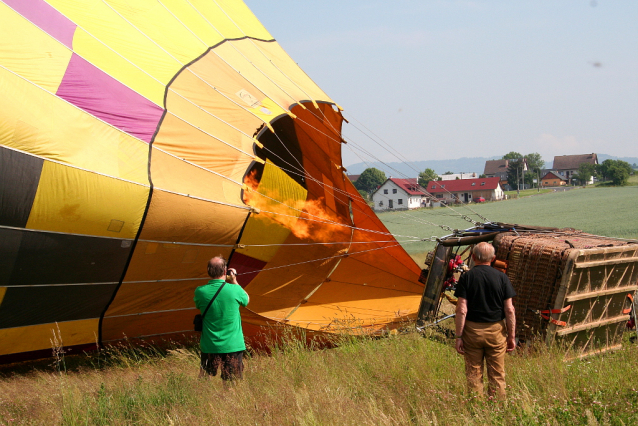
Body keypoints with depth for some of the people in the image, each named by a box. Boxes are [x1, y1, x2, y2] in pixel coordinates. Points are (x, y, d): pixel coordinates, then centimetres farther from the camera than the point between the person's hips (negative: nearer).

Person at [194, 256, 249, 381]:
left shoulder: (200, 291, -8)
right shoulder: (234, 290, -12)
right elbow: (246, 300, 10)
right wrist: (234, 281, 16)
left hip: (209, 346, 1)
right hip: (233, 346, -1)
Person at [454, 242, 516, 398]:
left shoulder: (466, 277, -5)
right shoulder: (501, 277, -2)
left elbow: (462, 310, -10)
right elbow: (509, 310, -3)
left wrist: (458, 337, -4)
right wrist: (511, 336, 4)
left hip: (472, 330, -1)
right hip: (496, 331, 1)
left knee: (474, 374, 8)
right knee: (497, 375, 9)